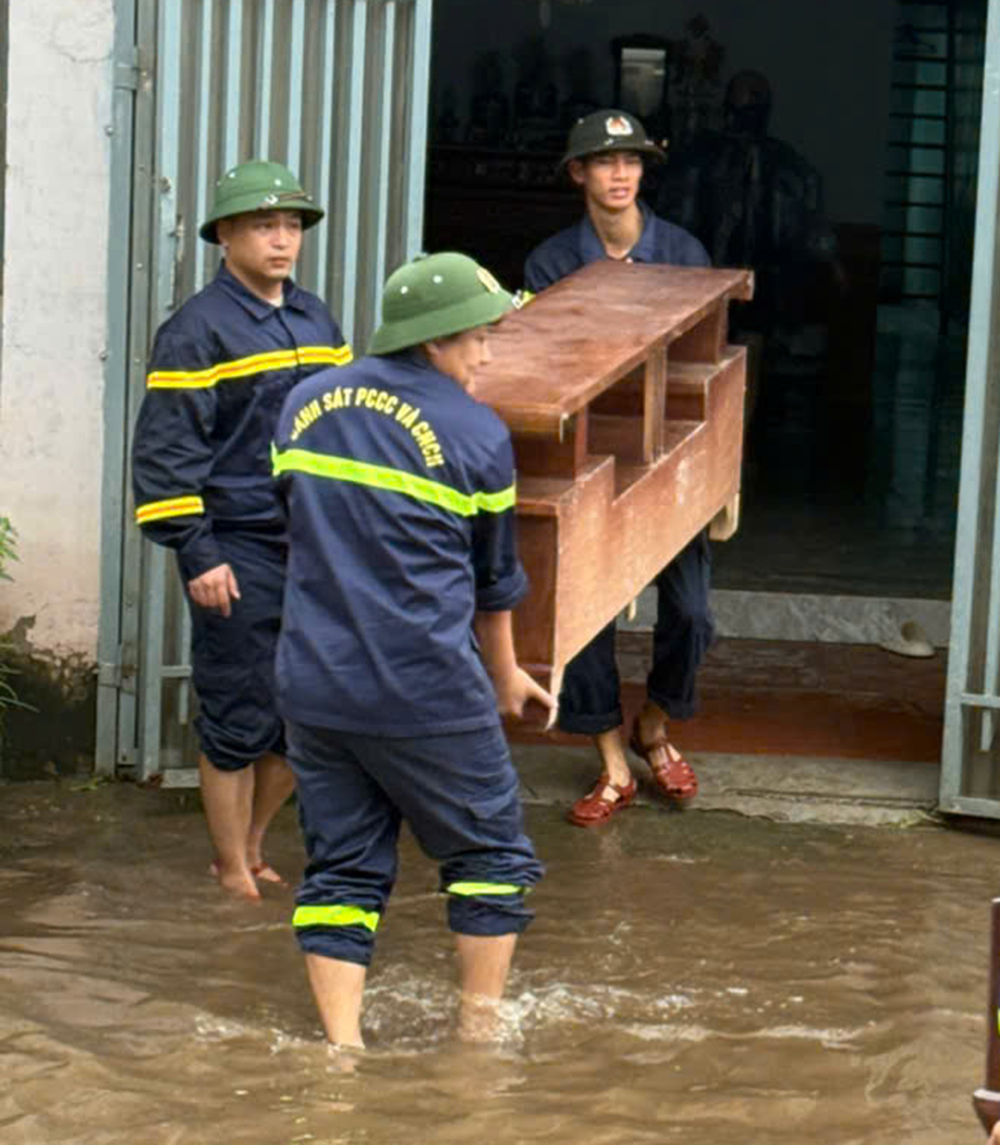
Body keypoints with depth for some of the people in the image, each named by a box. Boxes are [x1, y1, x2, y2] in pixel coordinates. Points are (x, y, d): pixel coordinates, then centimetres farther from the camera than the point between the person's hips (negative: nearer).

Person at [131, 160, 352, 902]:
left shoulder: (317, 321, 13)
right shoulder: (198, 331, -9)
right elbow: (164, 451, -11)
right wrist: (196, 553, -15)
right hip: (238, 555, -7)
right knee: (239, 720, 1)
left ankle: (252, 847, 28)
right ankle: (233, 871, 15)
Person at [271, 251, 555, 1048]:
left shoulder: (306, 405, 8)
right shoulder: (475, 435, -6)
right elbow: (495, 578, 6)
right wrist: (505, 675, 22)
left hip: (314, 684, 5)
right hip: (427, 691, -5)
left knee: (341, 865, 12)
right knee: (492, 857, 12)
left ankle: (342, 1043, 7)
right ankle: (478, 1034, 15)